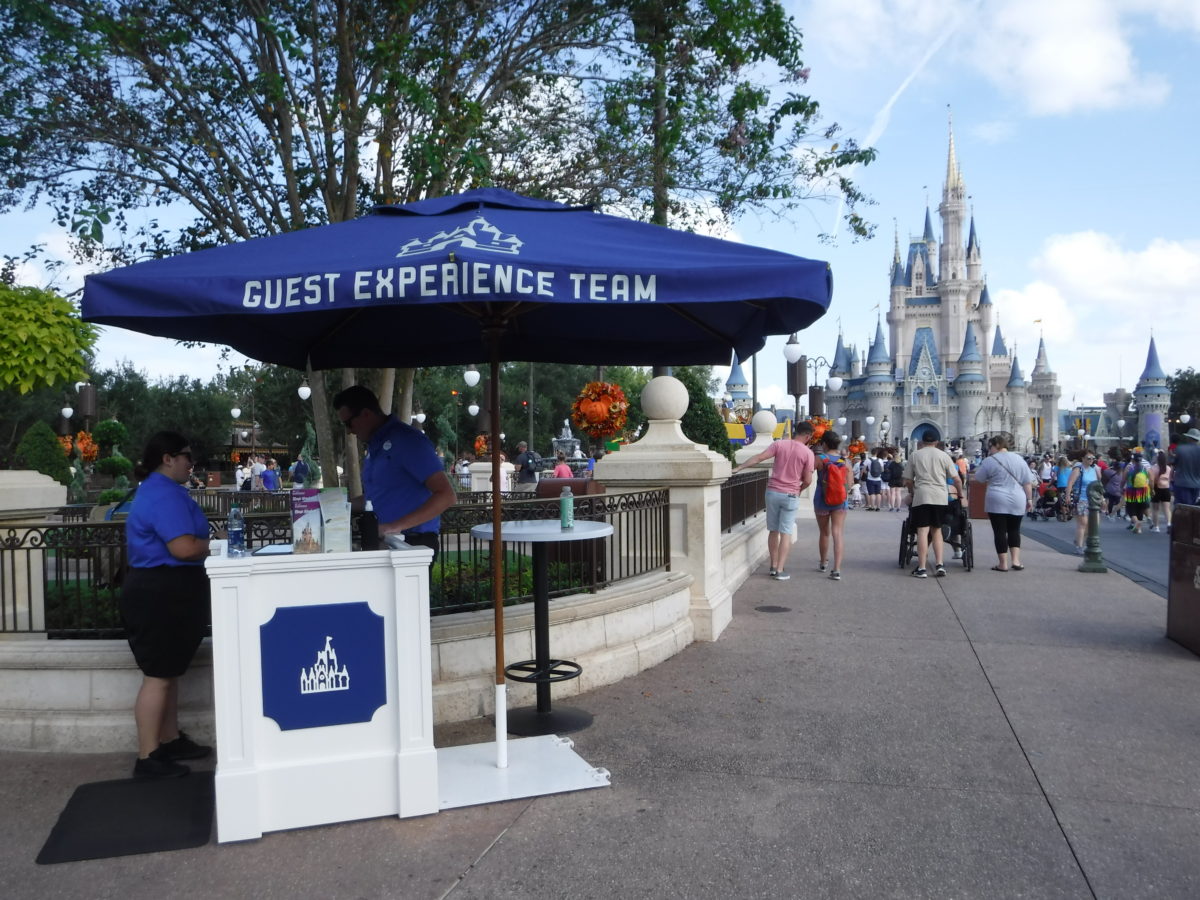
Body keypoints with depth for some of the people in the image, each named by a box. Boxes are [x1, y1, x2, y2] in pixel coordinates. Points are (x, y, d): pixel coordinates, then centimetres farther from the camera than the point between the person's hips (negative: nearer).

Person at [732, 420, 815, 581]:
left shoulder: (779, 444, -1)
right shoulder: (808, 453, -5)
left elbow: (758, 458, -8)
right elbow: (807, 480, -4)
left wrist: (738, 468, -7)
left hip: (772, 491, 3)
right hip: (790, 495, -2)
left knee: (773, 531, 13)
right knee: (786, 533, 2)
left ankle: (774, 566, 17)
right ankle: (780, 570, -1)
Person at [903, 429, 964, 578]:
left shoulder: (914, 455, 9)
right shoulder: (943, 455, 10)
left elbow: (908, 480, 9)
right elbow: (956, 479, 7)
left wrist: (911, 493, 26)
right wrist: (961, 495, 20)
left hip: (921, 496, -1)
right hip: (940, 497, 2)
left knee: (922, 531, -3)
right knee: (936, 530, 14)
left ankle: (921, 568, -6)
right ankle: (939, 565, 7)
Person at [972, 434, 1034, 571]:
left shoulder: (990, 461, -4)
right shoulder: (1018, 459, 8)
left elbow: (978, 480, 4)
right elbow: (1028, 482, 7)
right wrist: (1029, 499, 13)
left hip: (997, 502, -4)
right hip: (1017, 502, 4)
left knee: (1000, 531, 1)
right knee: (1014, 530, 15)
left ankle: (1003, 563, 2)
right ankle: (1015, 561, 7)